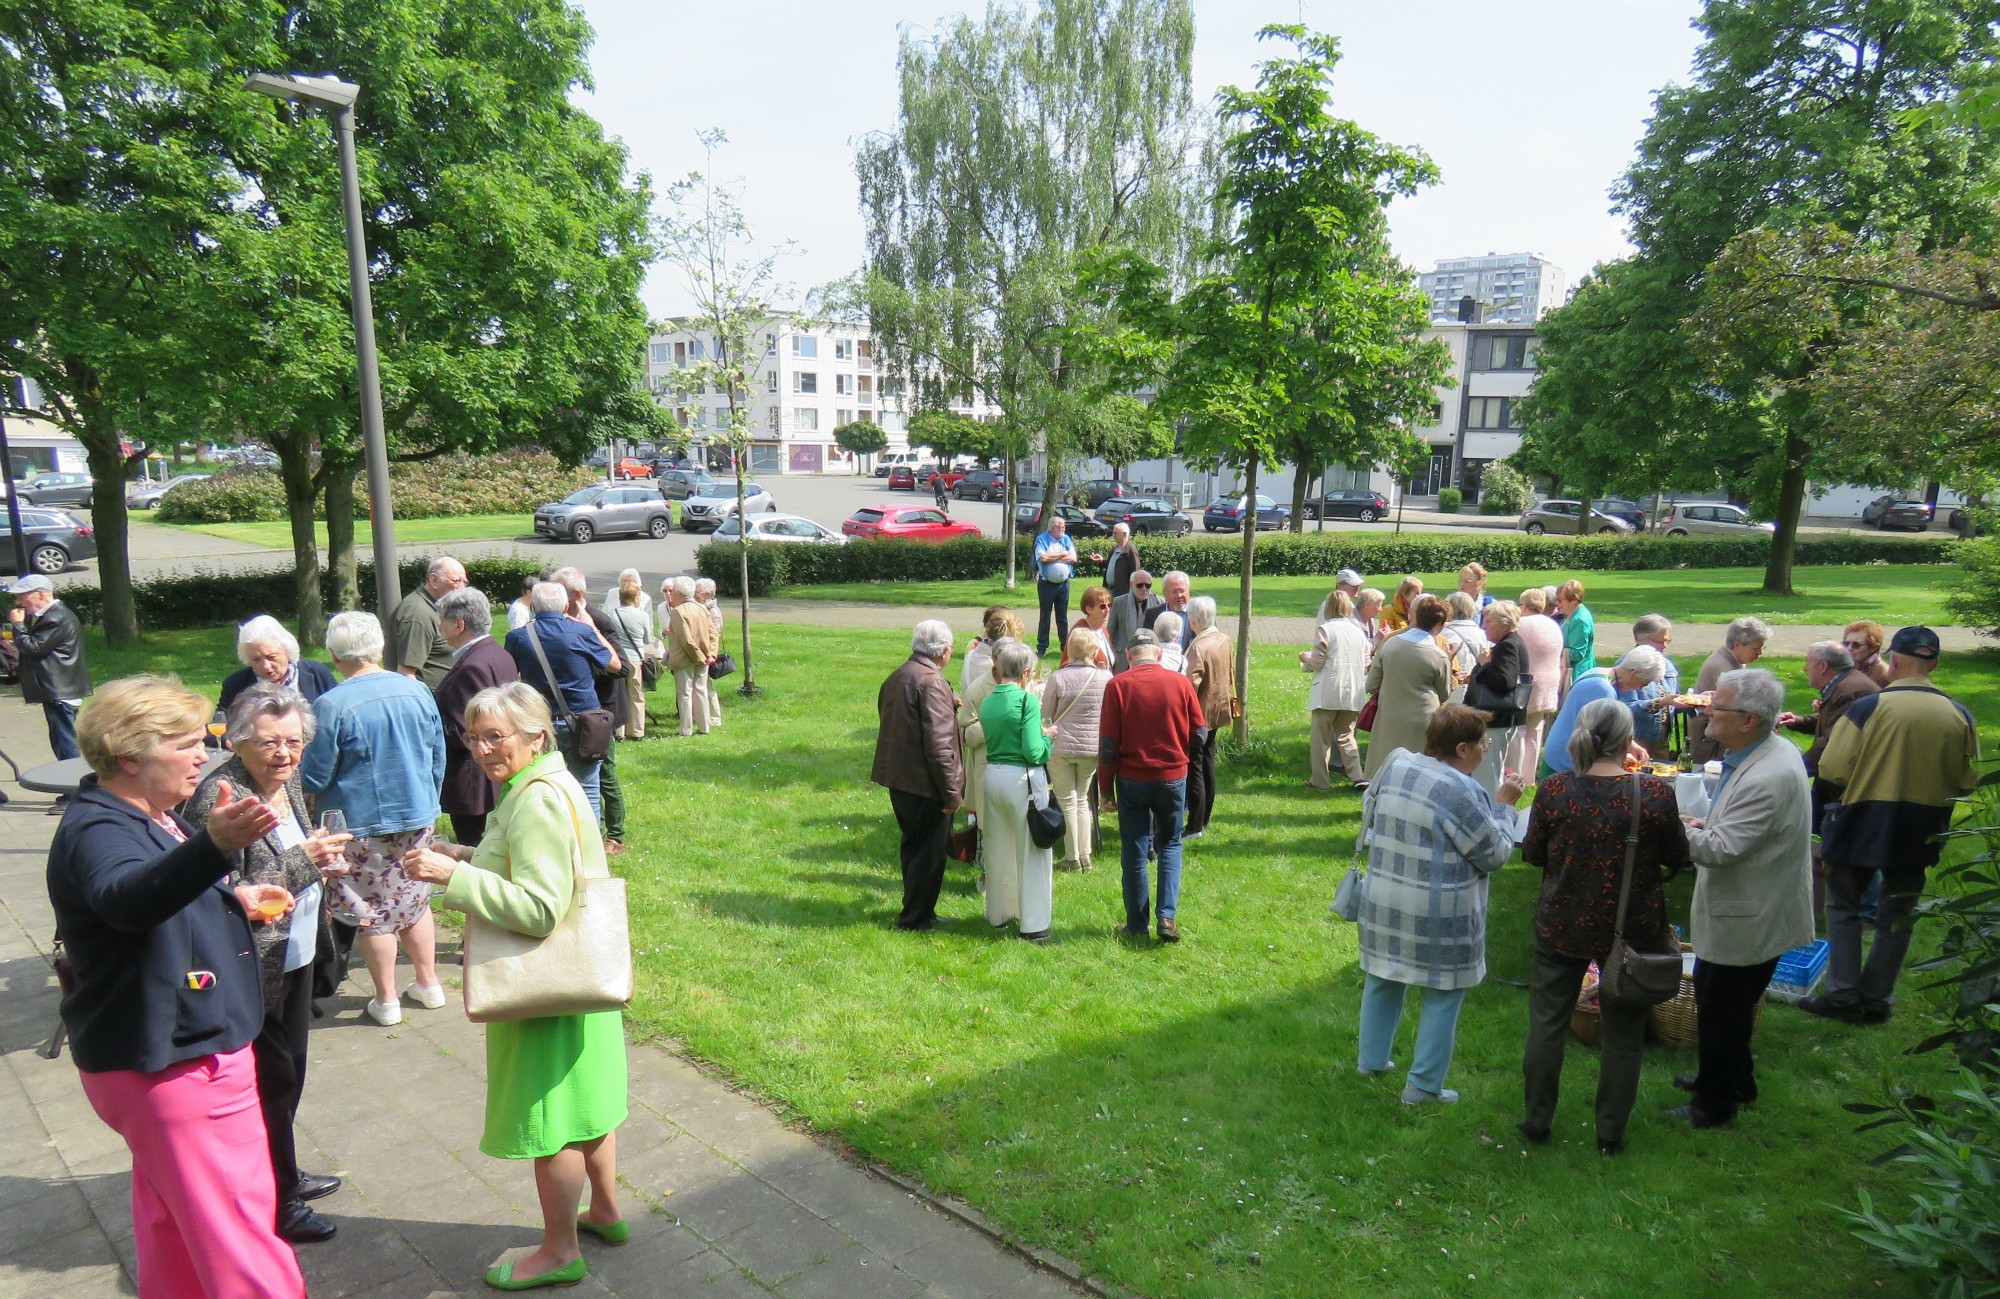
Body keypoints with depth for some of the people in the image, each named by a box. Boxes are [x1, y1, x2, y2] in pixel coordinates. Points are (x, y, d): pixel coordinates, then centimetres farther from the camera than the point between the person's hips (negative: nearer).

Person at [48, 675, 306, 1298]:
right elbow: (125, 898, -46)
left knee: (174, 1225, 25)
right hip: (172, 1066, -10)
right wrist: (213, 845, -64)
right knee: (238, 1239, -3)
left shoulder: (149, 817, 8)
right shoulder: (96, 829, -22)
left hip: (174, 1052, 10)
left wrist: (236, 900, 7)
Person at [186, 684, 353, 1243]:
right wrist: (304, 860, -32)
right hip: (255, 968, -8)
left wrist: (323, 853, 0)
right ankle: (276, 1203, 24)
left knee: (289, 1070, 22)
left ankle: (283, 1174, 41)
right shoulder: (220, 795, -23)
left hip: (296, 954, 8)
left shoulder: (287, 781, 3)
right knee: (272, 1078, 6)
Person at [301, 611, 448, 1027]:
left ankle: (387, 1001, 20)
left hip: (362, 825, -4)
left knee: (374, 914, 9)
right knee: (415, 902, 20)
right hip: (418, 818, 5)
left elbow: (313, 777, -13)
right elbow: (438, 759, 5)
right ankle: (429, 984, 29)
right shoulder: (417, 691, -4)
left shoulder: (330, 705, -18)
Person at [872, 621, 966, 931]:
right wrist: (951, 791, -18)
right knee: (929, 851, 5)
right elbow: (938, 743, -24)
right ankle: (916, 919, 14)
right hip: (924, 783, -9)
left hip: (898, 778, 9)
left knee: (914, 845, 21)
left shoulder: (897, 676, 9)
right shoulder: (931, 682, -20)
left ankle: (917, 910, 32)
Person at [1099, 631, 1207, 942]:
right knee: (1170, 845, 17)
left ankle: (1137, 925, 18)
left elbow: (1108, 744, -10)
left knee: (1134, 852, 10)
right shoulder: (1180, 682, -6)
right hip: (1173, 777, 1)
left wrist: (1105, 787, 1)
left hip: (1132, 779, -1)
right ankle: (1167, 916, 4)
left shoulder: (1118, 685, -10)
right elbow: (1198, 734, 0)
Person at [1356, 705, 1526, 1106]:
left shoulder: (1395, 764, -2)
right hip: (1440, 916, -6)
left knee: (1383, 980, 21)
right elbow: (1496, 854, -11)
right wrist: (1505, 806, 0)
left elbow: (1368, 813, 13)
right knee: (1443, 996, 11)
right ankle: (1423, 1086, 19)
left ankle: (1372, 1060, 37)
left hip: (1383, 904, 6)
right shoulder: (1463, 793, -21)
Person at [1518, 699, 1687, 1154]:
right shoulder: (1656, 793, -16)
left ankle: (1536, 1121, 26)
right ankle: (1611, 1133, 28)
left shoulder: (1554, 790, -13)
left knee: (1547, 1023, 15)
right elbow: (1677, 858, -2)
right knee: (1623, 1034, 16)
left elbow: (1532, 854, -2)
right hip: (1632, 930, 0)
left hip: (1561, 927, 1)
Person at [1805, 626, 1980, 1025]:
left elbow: (1831, 771, -16)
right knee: (1898, 917, 15)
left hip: (1864, 823, -3)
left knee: (1843, 907, 12)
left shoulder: (1868, 707, -16)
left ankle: (1843, 994, 8)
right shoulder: (1959, 715, -4)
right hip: (1921, 830, 4)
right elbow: (1967, 782, 3)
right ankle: (1876, 999, 22)